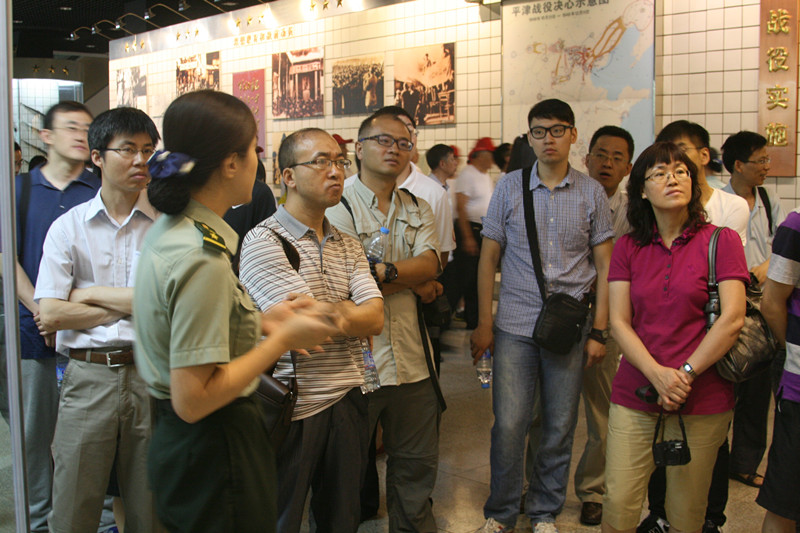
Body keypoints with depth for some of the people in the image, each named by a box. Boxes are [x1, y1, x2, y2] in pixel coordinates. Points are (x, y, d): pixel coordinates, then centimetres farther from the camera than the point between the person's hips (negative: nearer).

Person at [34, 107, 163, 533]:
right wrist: (128, 305, -6)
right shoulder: (68, 227, 5)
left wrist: (91, 295, -8)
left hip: (150, 374, 0)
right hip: (88, 377, 0)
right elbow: (49, 313, -3)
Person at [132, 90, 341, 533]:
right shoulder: (203, 260, -26)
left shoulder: (168, 228, 4)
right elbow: (193, 400, -26)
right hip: (214, 452, -9)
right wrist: (282, 339, -17)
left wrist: (260, 321, 5)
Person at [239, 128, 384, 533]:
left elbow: (375, 318, -2)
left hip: (347, 402, 6)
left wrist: (327, 313, -12)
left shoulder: (348, 246, 11)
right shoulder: (263, 241, -10)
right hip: (292, 407, -6)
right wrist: (347, 310, -2)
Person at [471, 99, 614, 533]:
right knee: (509, 424, -1)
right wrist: (483, 324, 2)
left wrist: (598, 331, 1)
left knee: (560, 427, 8)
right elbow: (488, 258, 5)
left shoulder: (591, 193, 4)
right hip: (515, 326, -1)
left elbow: (604, 265, 6)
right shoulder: (509, 187, 3)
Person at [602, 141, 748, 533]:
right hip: (634, 396, 2)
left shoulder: (721, 240, 0)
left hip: (703, 401, -2)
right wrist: (658, 375, -14)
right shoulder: (627, 248, 7)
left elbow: (732, 319, -8)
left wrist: (684, 376, -13)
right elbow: (619, 322, 1)